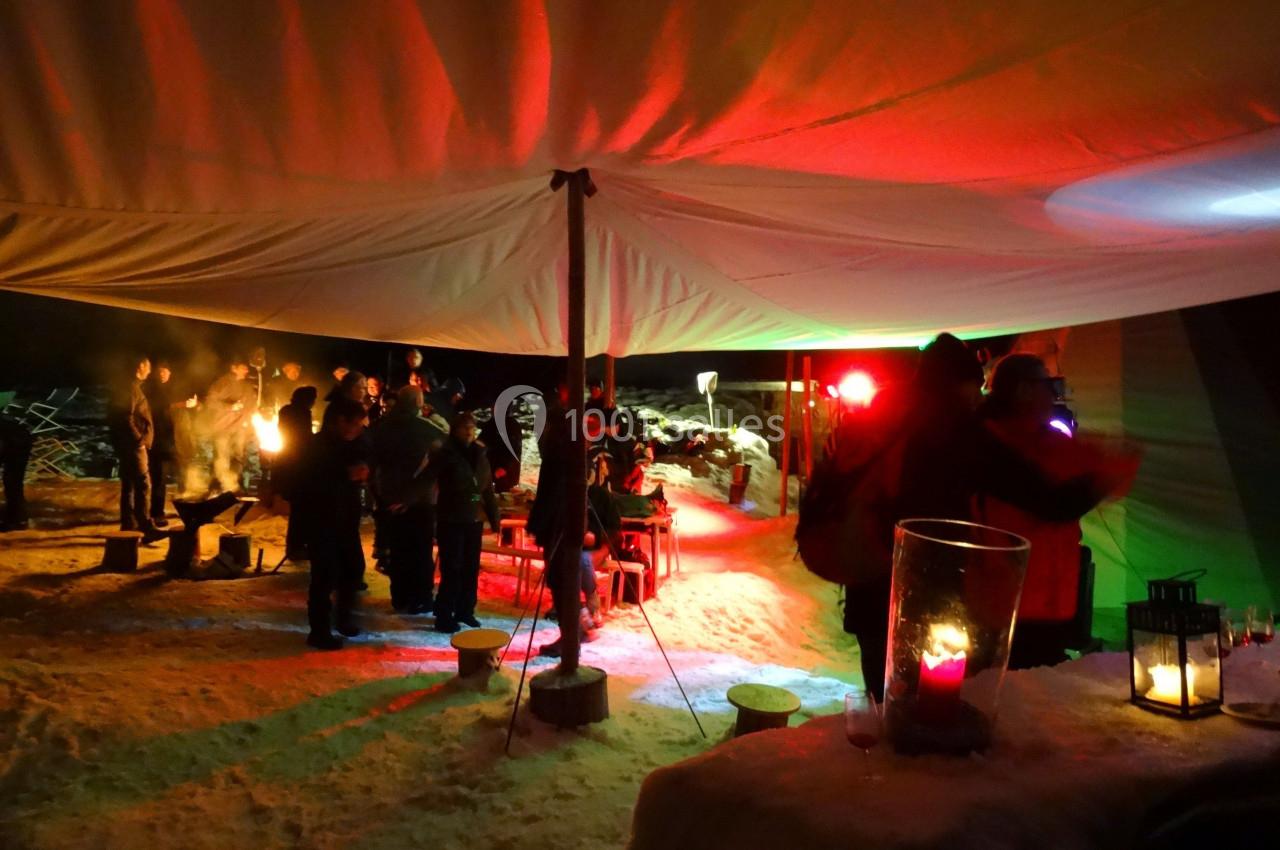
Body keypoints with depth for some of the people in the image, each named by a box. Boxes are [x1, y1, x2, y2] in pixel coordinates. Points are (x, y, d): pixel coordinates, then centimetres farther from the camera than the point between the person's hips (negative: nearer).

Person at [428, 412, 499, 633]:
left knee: (471, 568, 10)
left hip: (474, 520, 5)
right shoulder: (445, 454, -6)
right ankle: (444, 616, 4)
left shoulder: (480, 455, 10)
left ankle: (465, 611, 22)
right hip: (451, 521, -5)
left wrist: (494, 518, 12)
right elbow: (426, 479, -14)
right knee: (451, 569, -4)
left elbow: (488, 489, 13)